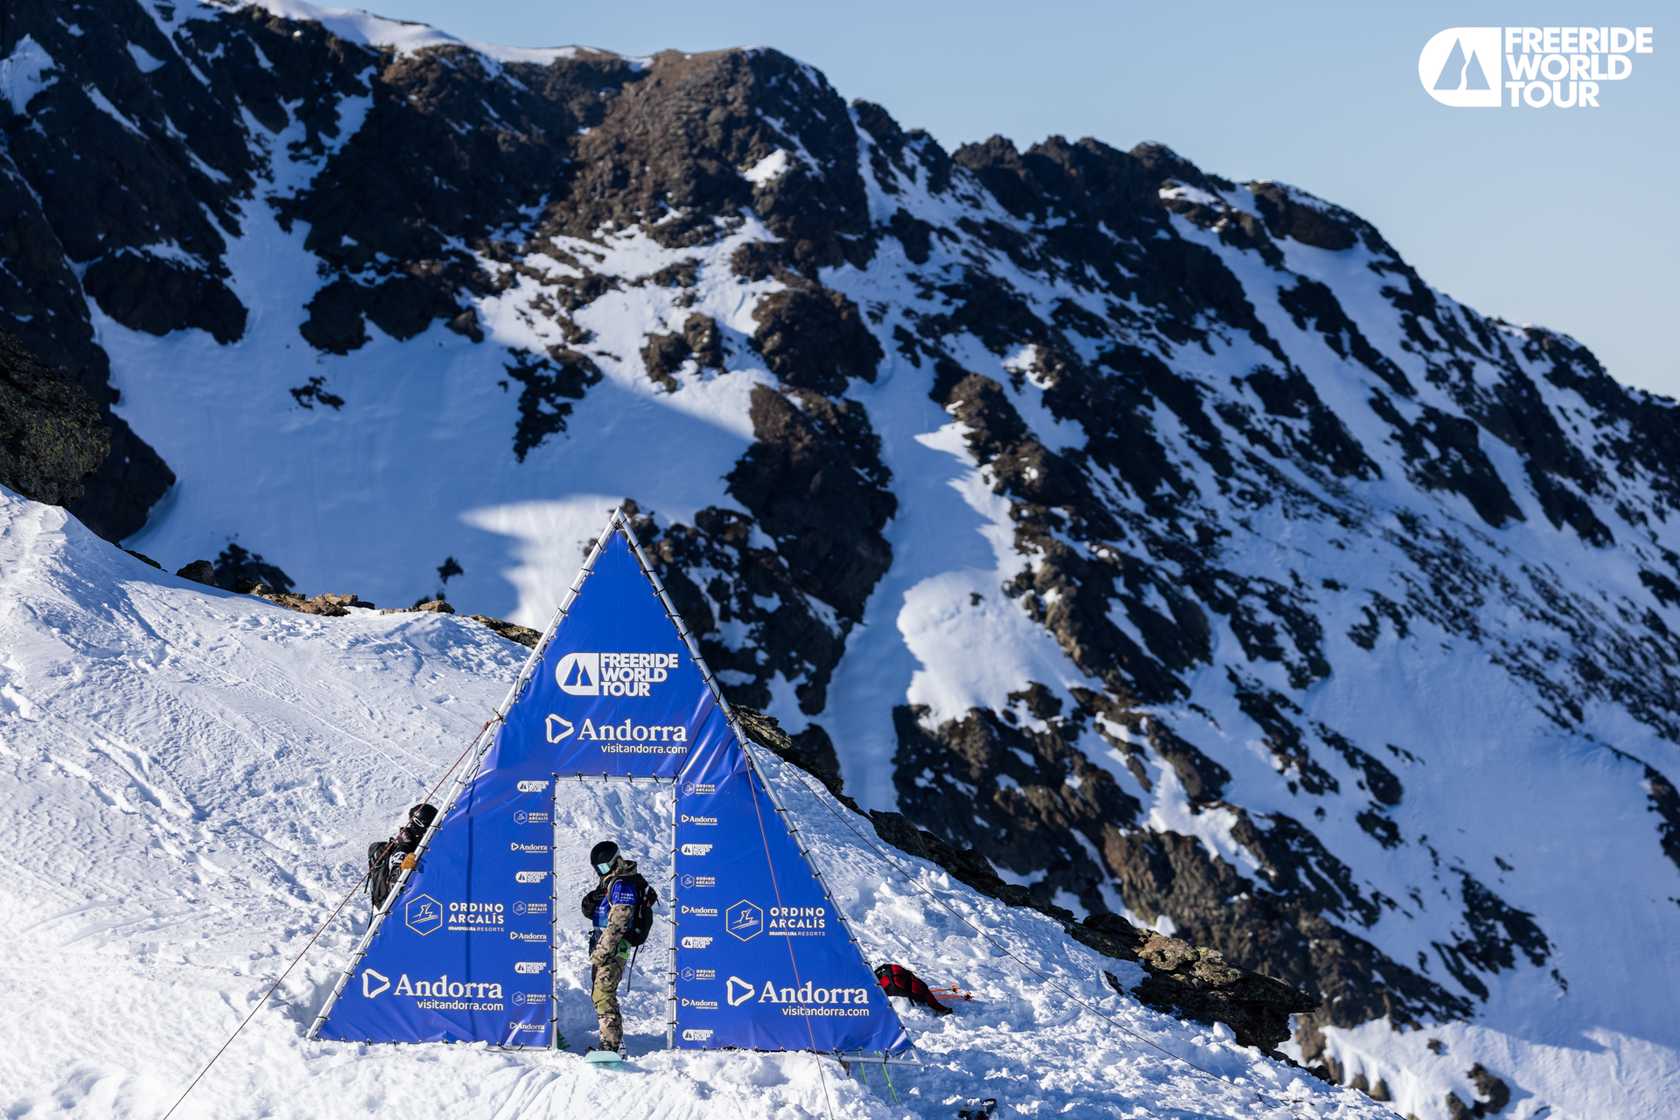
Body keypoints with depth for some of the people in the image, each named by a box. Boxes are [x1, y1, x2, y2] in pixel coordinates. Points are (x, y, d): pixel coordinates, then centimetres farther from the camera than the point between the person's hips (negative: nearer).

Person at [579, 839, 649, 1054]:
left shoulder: (623, 884, -14)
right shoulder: (608, 883, 18)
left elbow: (617, 923, -21)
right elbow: (588, 911, 24)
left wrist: (601, 952, -21)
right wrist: (592, 898, 4)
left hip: (614, 948, -11)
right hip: (604, 948, 11)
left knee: (603, 995, -16)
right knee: (598, 994, 15)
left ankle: (613, 1046, -19)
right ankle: (613, 1042, 22)